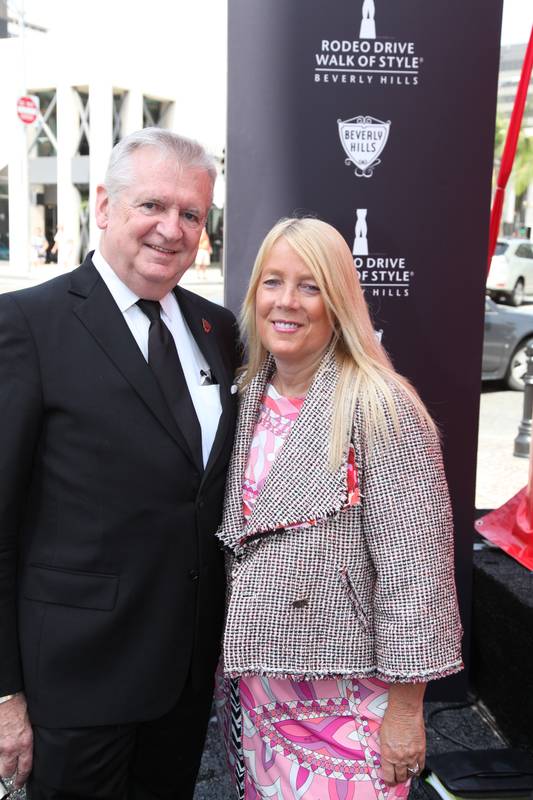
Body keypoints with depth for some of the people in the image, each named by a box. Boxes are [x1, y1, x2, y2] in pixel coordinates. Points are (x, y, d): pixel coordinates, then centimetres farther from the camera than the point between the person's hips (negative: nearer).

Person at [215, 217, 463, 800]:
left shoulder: (380, 408, -16)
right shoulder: (246, 397, 3)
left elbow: (413, 568, -17)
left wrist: (405, 709, -14)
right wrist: (226, 660, 14)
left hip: (345, 702, -6)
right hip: (249, 683, 6)